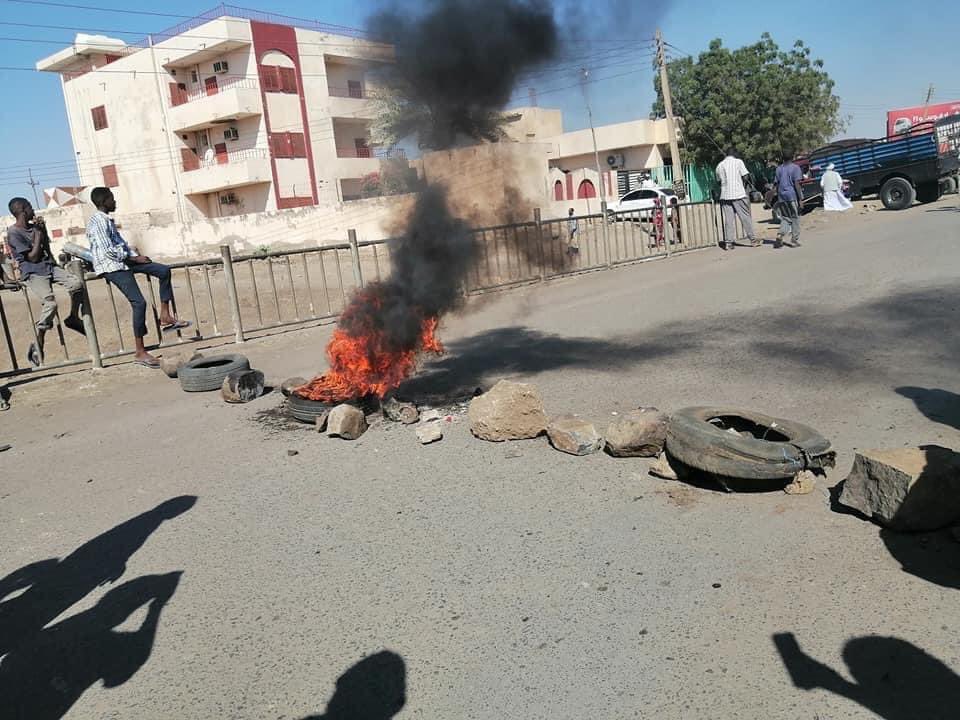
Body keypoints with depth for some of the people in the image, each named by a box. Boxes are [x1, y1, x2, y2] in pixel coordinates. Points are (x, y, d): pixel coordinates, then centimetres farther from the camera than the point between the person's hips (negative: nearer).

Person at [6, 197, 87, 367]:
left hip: (49, 266, 7)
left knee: (77, 283, -19)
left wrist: (42, 229, 9)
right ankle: (38, 345, -17)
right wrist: (38, 233, -7)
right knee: (50, 302, -26)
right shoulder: (14, 232, -7)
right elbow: (33, 257, -12)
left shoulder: (34, 226, 15)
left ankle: (73, 318, 4)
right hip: (33, 273, -7)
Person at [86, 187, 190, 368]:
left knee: (164, 270, 5)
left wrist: (135, 256, 5)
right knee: (139, 302, -17)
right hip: (111, 266, -10)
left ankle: (165, 316, 6)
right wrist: (134, 258, -13)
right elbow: (108, 251, -21)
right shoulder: (98, 222, -14)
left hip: (123, 261, 10)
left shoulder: (108, 220, 17)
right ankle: (140, 353, -12)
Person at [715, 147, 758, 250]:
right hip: (739, 194, -3)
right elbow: (746, 177, -5)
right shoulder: (738, 161, -1)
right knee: (746, 217, 2)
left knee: (728, 219, 3)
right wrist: (744, 183, 13)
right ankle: (753, 239, 4)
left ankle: (728, 242, -1)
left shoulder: (719, 165, 11)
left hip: (725, 196, 4)